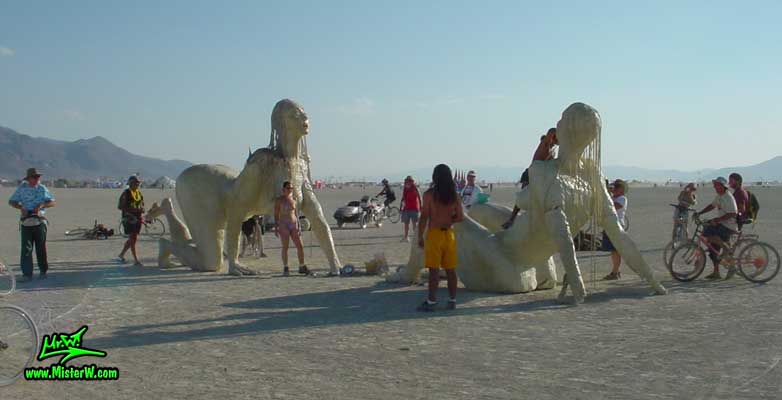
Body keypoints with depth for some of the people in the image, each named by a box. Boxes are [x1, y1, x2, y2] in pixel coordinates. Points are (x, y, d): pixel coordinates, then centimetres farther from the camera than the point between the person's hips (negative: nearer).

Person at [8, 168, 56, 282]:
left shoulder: (42, 189, 7)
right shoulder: (21, 189, 5)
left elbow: (52, 202, 5)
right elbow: (11, 202, 9)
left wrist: (41, 205, -13)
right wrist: (20, 207, -10)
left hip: (39, 222, 0)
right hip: (26, 222, 0)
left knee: (41, 248, 6)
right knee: (26, 249, -6)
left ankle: (43, 271, 19)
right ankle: (27, 274, -6)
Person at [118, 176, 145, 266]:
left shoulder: (139, 193, 11)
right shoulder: (126, 193, -9)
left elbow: (142, 205, 21)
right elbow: (120, 207, -14)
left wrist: (141, 210, -3)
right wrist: (133, 209, -23)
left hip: (137, 219, 7)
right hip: (128, 219, -7)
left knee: (133, 239, 12)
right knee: (133, 239, -10)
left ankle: (121, 255, 30)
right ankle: (136, 260, -11)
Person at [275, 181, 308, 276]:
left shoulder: (293, 200, 11)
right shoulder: (279, 200, -2)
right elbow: (276, 214, -2)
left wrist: (298, 227, 10)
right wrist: (276, 227, -9)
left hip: (294, 224, 4)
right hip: (283, 225, -4)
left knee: (300, 246, -1)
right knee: (285, 247, -5)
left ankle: (302, 267, 8)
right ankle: (285, 268, 3)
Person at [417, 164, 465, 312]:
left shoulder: (429, 194, -9)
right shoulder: (454, 195, 3)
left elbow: (424, 216, -9)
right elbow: (460, 217, 4)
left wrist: (420, 236, -3)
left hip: (434, 233, -4)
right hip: (449, 234, 4)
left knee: (434, 270, -4)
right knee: (450, 270, 10)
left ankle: (431, 301, -4)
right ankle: (452, 300, 16)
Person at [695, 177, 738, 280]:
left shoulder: (728, 198, -17)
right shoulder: (719, 196, 13)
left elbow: (732, 214, -26)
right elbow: (712, 205, 26)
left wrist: (717, 220, -28)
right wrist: (699, 213, 16)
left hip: (728, 227, -9)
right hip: (721, 225, 9)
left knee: (707, 233, -25)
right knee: (713, 248, 9)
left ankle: (726, 247, -10)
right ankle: (716, 273, 16)